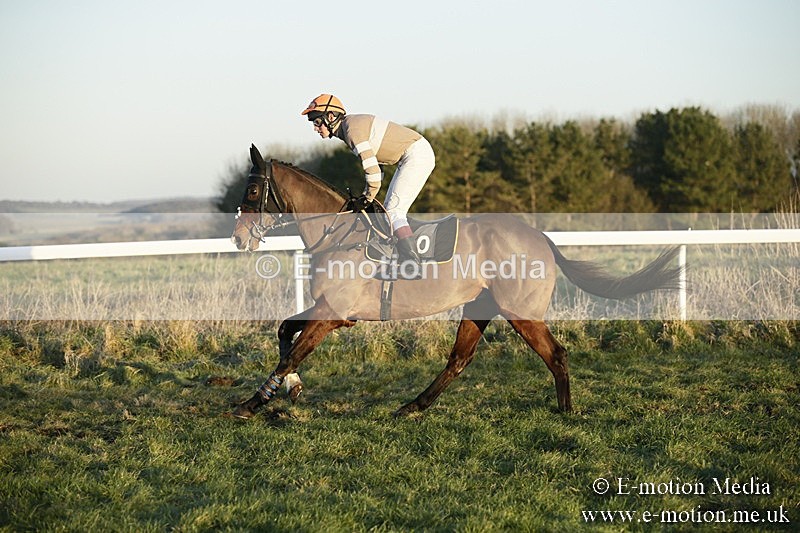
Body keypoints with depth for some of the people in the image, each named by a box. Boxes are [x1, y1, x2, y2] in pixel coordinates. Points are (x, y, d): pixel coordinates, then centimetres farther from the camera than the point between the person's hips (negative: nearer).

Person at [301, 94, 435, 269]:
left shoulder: (352, 128, -18)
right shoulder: (353, 124, 13)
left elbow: (371, 167, -21)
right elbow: (373, 161, 18)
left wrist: (368, 197, -7)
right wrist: (366, 194, 12)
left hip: (417, 154, -10)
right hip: (413, 156, 10)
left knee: (393, 211, -15)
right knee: (389, 209, 11)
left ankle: (412, 263, -19)